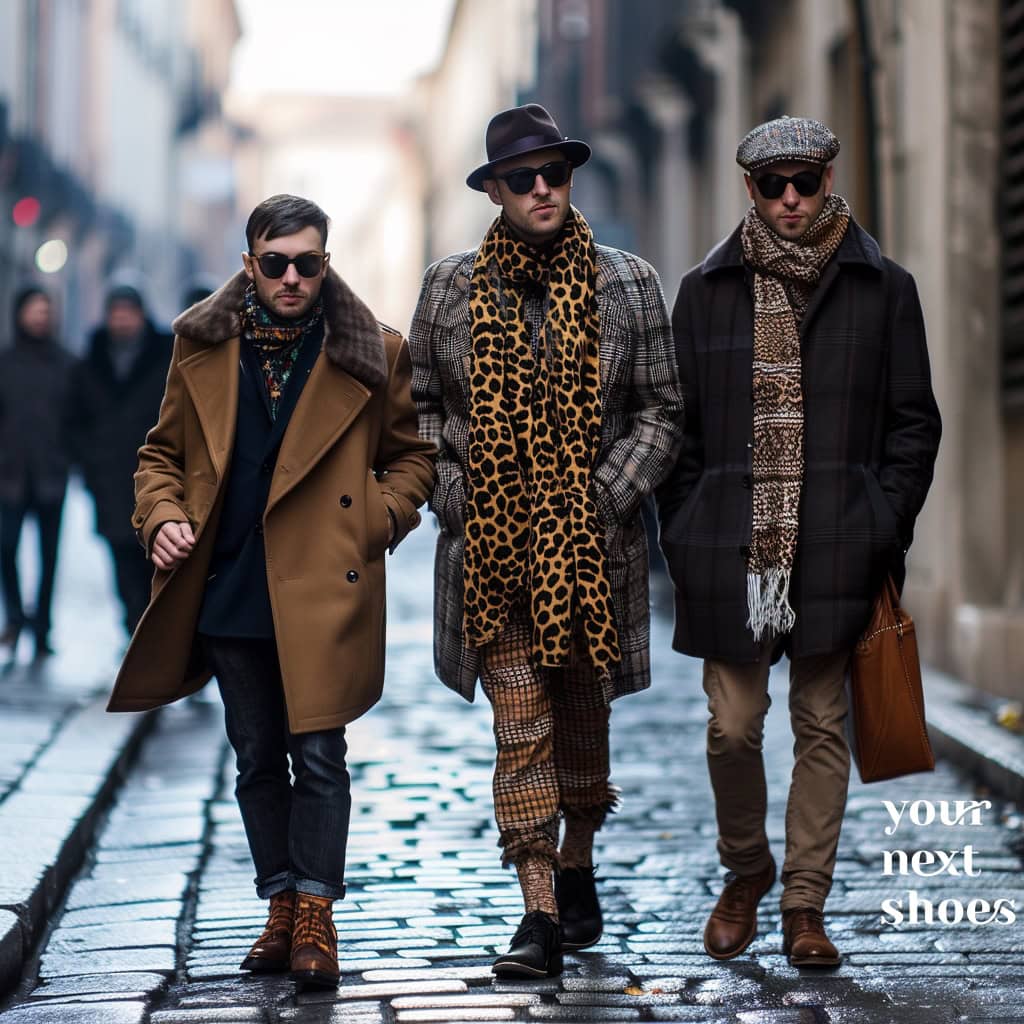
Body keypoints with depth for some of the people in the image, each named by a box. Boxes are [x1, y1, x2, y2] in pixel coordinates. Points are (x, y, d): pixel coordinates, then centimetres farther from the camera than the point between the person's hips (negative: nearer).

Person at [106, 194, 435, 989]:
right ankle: (281, 905, 23)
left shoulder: (371, 353, 0)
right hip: (228, 590, 3)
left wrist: (379, 519, -6)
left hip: (324, 588, -3)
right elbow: (163, 452, 15)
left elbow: (414, 452, 10)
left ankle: (316, 914, 4)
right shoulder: (202, 348, 6)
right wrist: (162, 516, -3)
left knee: (319, 754, -6)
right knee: (257, 759, 11)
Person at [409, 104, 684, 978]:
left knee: (581, 714, 13)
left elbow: (661, 411, 3)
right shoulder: (451, 287, 3)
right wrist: (452, 496, -2)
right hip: (492, 544, 0)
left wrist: (607, 497, -8)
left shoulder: (627, 284, 2)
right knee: (520, 725, -5)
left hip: (591, 541, 1)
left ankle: (577, 872, 35)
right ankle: (540, 917, -3)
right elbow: (419, 405, 10)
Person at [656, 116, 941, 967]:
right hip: (732, 549, 1)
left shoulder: (883, 290, 6)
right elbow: (677, 424, 10)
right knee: (732, 728, 2)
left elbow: (912, 423, 6)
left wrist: (883, 529, -4)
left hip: (835, 554, 0)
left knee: (822, 728, 4)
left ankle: (805, 906, 15)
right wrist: (684, 537, 2)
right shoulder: (707, 292, 9)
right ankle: (745, 876, 26)